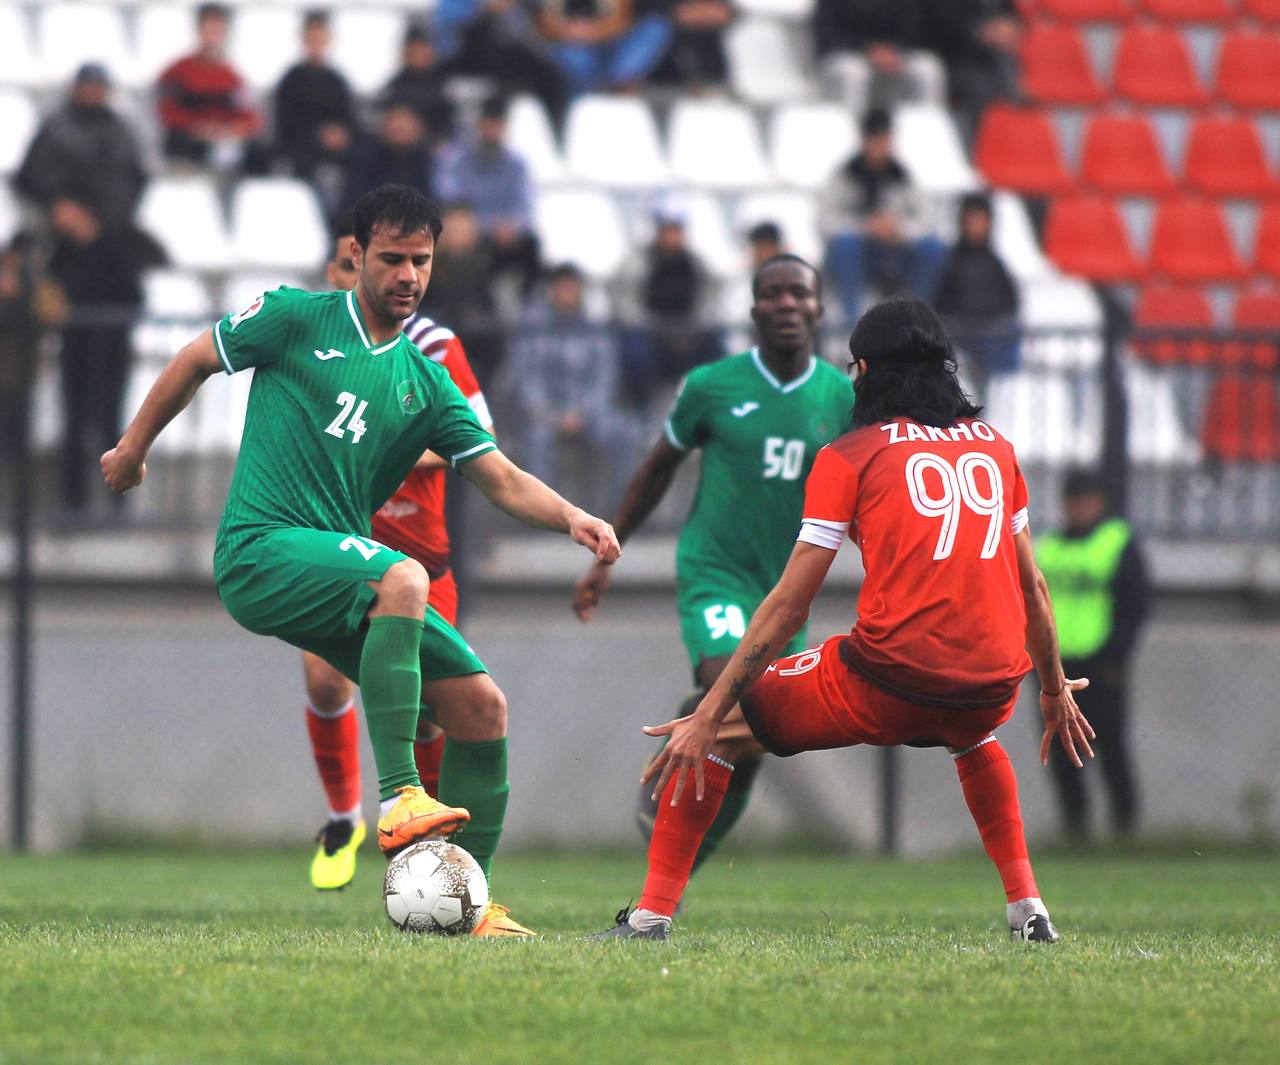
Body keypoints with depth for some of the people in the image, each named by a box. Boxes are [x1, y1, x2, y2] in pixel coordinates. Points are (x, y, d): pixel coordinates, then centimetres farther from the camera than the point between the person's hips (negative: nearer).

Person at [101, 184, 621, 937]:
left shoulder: (426, 382, 13)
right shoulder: (297, 319, 1)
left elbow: (502, 479, 5)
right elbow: (198, 360, 14)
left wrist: (571, 518, -14)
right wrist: (135, 445, 19)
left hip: (342, 577, 6)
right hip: (261, 552, -6)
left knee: (480, 704, -3)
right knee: (403, 579, -36)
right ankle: (399, 798, -40)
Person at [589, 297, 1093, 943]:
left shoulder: (850, 455, 3)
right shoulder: (995, 446, 15)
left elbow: (789, 604, -1)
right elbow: (1032, 588, 20)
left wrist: (709, 715, 1)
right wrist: (1054, 691, 35)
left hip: (887, 683, -5)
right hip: (993, 688, 5)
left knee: (715, 734, 12)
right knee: (973, 736, 42)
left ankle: (651, 916, 3)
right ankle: (1027, 908, 31)